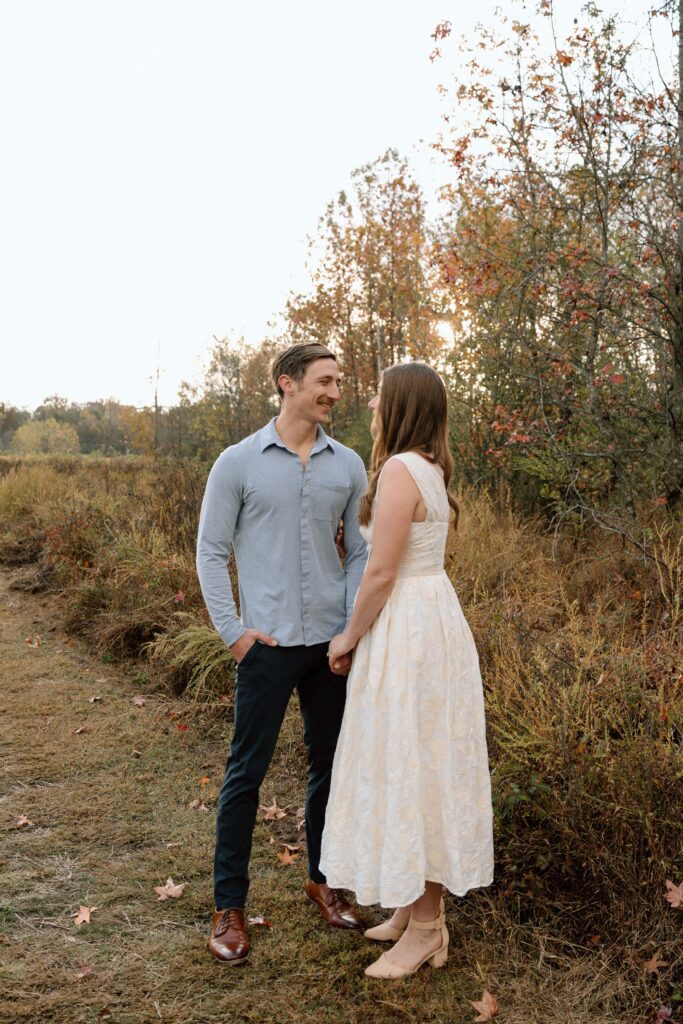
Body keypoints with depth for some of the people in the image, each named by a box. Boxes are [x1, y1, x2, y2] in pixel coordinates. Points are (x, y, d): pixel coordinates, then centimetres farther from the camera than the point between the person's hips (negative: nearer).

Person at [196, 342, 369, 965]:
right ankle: (229, 905, 17)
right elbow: (211, 551, -1)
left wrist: (355, 629, -1)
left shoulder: (348, 465, 5)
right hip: (268, 644, -3)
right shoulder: (239, 463, -3)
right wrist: (233, 631, -7)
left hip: (333, 643, 3)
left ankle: (323, 879, 32)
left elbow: (362, 551, 7)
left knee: (331, 763, 13)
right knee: (247, 771, 3)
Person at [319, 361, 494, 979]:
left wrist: (350, 638, -7)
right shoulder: (430, 469, 11)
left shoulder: (400, 469, -18)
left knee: (409, 769, 0)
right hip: (433, 618, 10)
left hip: (407, 628, -10)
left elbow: (382, 572, -19)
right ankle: (415, 906, 31)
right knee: (422, 767, 17)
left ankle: (425, 929, 14)